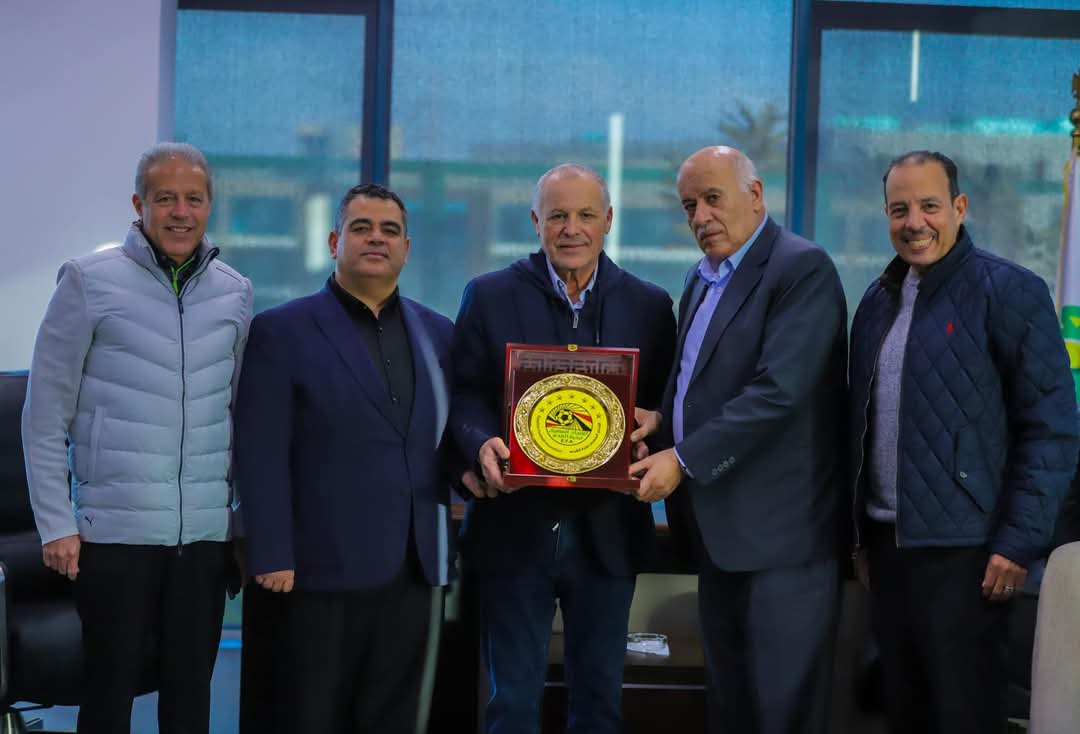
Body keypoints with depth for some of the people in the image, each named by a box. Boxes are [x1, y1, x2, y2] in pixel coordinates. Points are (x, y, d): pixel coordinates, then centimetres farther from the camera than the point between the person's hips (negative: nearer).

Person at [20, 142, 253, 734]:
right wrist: (55, 525, -6)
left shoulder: (234, 292, 7)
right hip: (113, 530, -3)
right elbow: (45, 416, -3)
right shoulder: (89, 281, -4)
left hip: (206, 532, 3)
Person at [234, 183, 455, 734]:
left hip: (413, 567, 4)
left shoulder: (437, 334, 12)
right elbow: (262, 457, -8)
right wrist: (271, 558, -14)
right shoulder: (282, 333, -2)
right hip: (324, 567, -4)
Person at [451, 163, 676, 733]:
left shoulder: (649, 305, 7)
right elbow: (465, 393, 1)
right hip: (515, 526, -1)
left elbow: (663, 405, 7)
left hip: (607, 530, 2)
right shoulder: (488, 296, 3)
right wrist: (483, 444, -19)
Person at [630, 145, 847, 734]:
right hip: (718, 529, 9)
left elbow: (779, 391, -22)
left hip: (779, 531, -9)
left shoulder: (802, 269, -12)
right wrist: (661, 420, 2)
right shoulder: (701, 279, 16)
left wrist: (684, 459, -18)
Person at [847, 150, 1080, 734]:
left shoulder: (1009, 291, -8)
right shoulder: (878, 300, 12)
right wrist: (861, 533, 15)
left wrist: (1019, 542, -15)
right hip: (887, 543, 6)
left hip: (964, 552, -6)